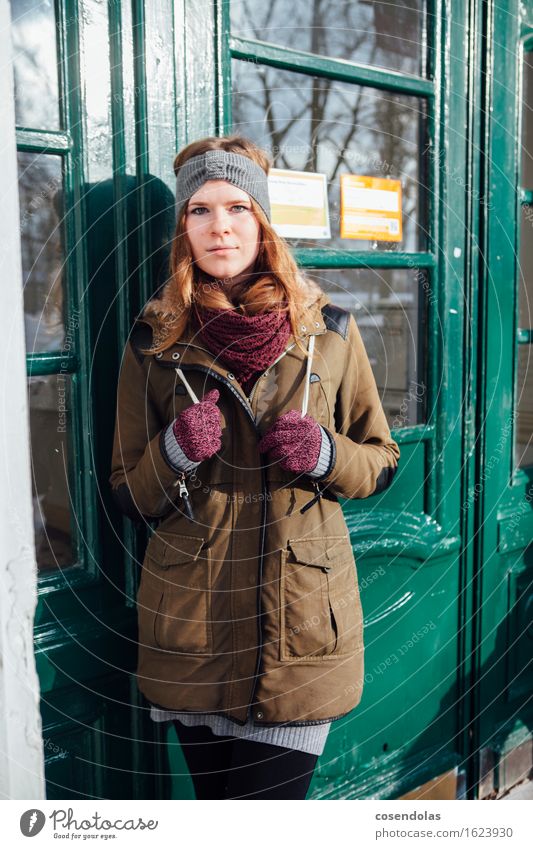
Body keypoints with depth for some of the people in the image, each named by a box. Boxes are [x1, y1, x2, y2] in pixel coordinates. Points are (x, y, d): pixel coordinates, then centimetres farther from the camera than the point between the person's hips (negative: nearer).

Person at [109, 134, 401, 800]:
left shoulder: (327, 329, 1)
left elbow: (381, 463, 8)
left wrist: (323, 454, -13)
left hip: (302, 622, -1)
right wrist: (176, 451, -16)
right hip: (191, 625, 1)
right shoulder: (155, 339, 2)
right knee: (214, 797, 13)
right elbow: (127, 496, 5)